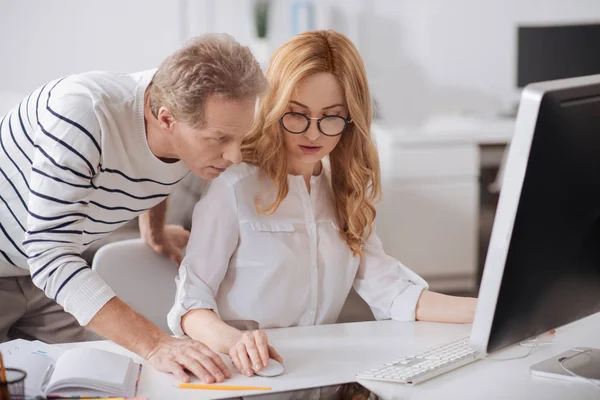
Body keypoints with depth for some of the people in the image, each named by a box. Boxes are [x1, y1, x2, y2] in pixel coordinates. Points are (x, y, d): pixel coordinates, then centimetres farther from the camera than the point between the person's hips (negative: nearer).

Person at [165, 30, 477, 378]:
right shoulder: (234, 188, -10)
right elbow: (192, 301, -11)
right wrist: (234, 340, -32)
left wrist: (483, 310, -6)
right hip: (244, 372, -4)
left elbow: (387, 288, 5)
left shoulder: (345, 188, 12)